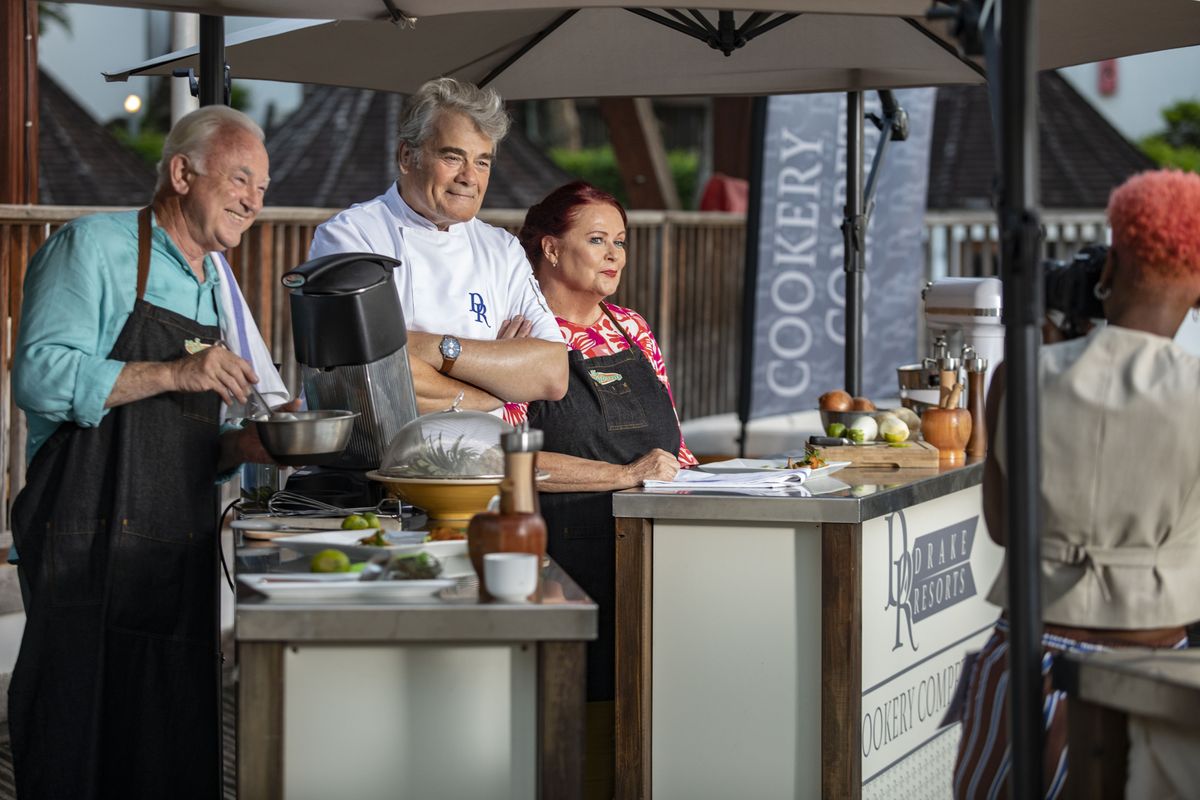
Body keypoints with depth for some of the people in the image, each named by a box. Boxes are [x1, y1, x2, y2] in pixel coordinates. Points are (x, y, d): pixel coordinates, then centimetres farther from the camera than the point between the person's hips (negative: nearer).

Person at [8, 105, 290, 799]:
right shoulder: (94, 246, -2)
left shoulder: (216, 288, 21)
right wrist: (173, 373, -19)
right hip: (92, 550, -7)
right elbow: (41, 376, -16)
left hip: (183, 555, 7)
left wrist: (242, 445, 5)